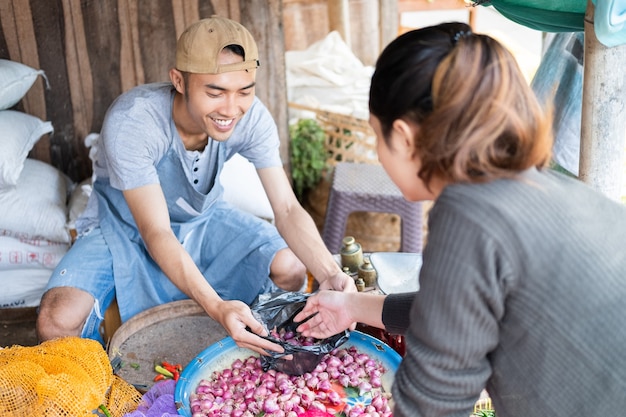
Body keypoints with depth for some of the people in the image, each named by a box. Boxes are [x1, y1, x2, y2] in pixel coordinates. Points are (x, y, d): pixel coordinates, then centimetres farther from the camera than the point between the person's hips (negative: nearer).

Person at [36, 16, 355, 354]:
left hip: (203, 218, 3)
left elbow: (287, 210, -24)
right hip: (125, 228, -3)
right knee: (58, 323, -27)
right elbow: (157, 234, -36)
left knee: (291, 270, -19)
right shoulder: (130, 122, -34)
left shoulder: (252, 118, -23)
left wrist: (330, 274, -43)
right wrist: (216, 306, -52)